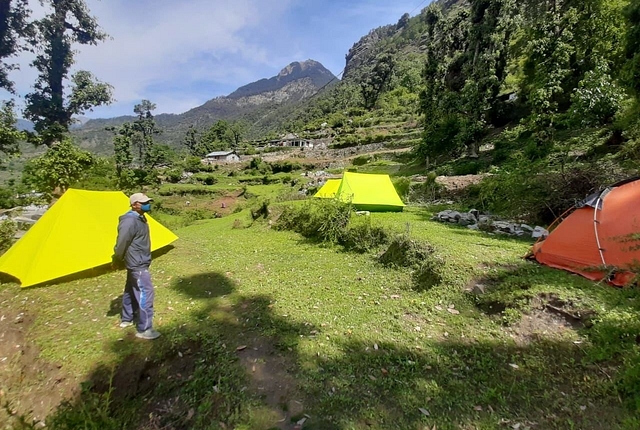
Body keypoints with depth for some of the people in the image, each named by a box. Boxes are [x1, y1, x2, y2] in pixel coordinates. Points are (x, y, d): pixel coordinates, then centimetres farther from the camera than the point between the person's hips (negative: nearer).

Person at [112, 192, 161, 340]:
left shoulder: (140, 218, 9)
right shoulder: (130, 221, -24)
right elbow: (122, 243, -21)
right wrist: (117, 261, -7)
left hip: (138, 262, 11)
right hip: (137, 263, -11)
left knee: (131, 290, 22)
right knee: (145, 293, -7)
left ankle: (126, 319, 39)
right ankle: (144, 329, 1)